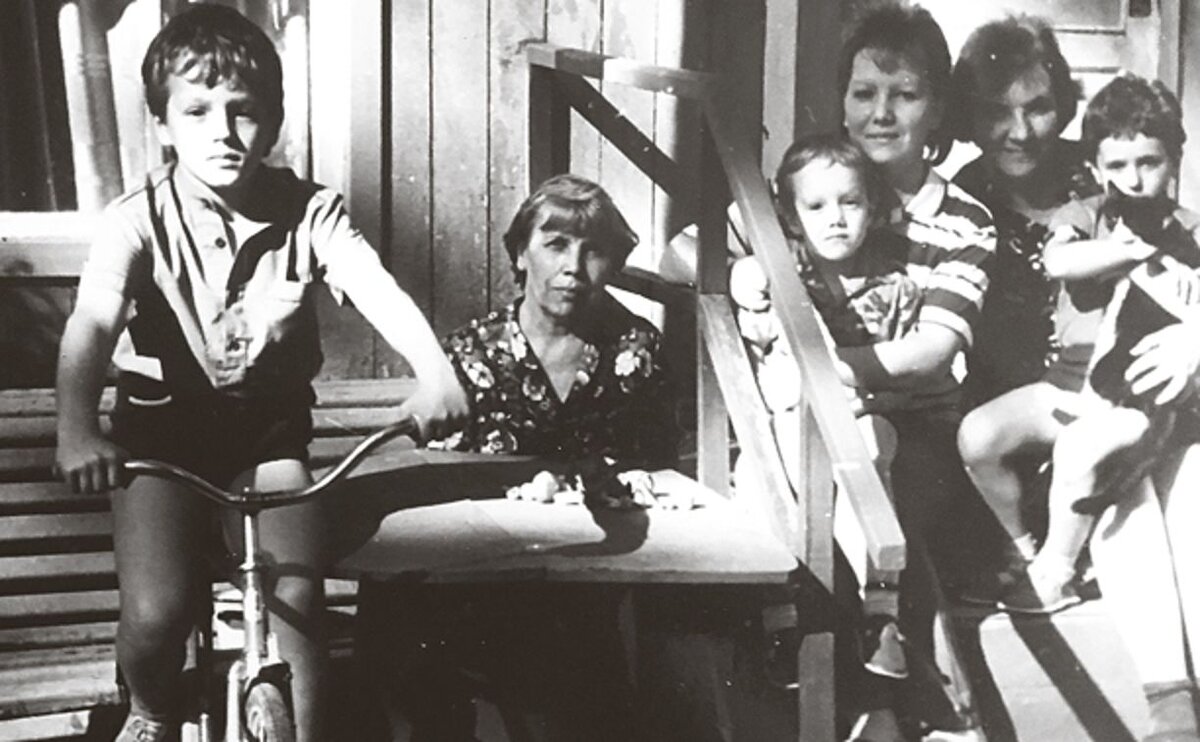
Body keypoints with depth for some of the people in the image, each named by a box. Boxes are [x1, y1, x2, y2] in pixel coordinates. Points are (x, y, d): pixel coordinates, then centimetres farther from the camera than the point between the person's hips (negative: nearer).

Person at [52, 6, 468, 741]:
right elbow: (92, 322, -28)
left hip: (269, 429, 1)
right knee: (154, 615, -14)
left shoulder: (309, 211, -9)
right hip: (163, 431, -1)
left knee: (298, 597, -16)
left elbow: (379, 289, -24)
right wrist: (77, 429, -46)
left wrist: (435, 370, -44)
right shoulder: (139, 218, -13)